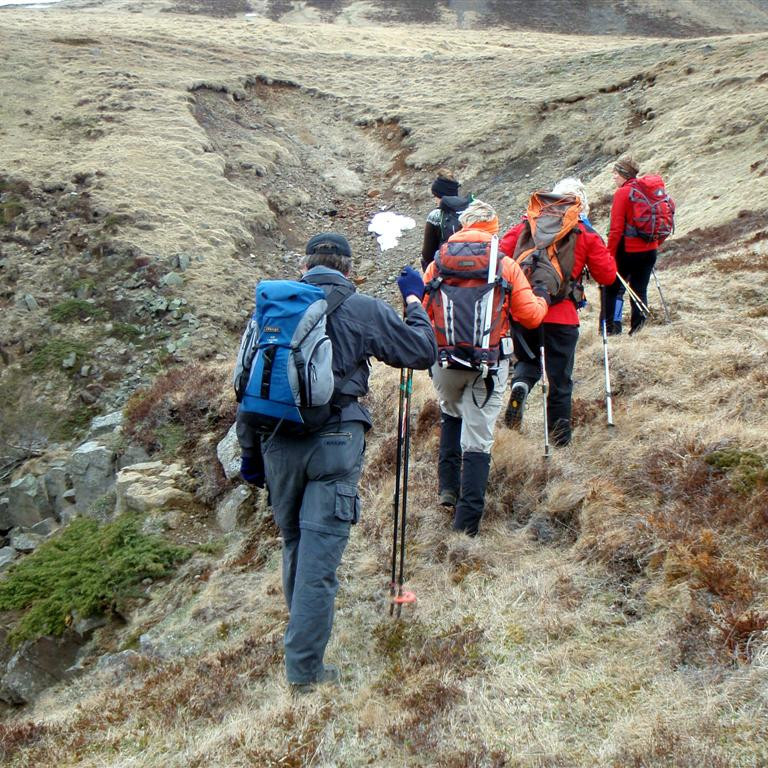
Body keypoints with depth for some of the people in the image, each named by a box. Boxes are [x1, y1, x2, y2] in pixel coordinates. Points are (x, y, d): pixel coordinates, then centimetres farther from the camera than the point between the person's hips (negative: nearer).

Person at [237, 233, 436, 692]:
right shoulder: (364, 310, -2)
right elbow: (424, 352, 5)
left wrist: (250, 452, 17)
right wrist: (415, 301, 21)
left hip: (277, 442, 4)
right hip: (334, 442, -4)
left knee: (294, 544, 21)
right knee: (320, 553, 0)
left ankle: (302, 634, 39)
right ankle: (305, 668, 6)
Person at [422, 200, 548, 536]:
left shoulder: (439, 261, 3)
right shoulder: (506, 265, -1)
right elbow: (530, 316, 0)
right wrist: (544, 301, 22)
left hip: (444, 358, 2)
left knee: (451, 414, 29)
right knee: (478, 439, 2)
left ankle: (448, 486, 21)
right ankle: (467, 519, 3)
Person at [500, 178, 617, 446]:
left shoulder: (528, 224, 6)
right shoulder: (586, 235, 1)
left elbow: (502, 253, 2)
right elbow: (607, 276, 3)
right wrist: (600, 249, 18)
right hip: (561, 314, -2)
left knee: (527, 360, 24)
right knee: (560, 376, 10)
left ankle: (519, 384, -8)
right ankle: (559, 434, 14)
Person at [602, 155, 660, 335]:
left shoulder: (622, 193, -11)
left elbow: (617, 229, -15)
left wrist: (610, 254, -11)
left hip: (628, 251, -6)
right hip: (649, 251, 6)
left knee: (613, 288, 6)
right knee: (640, 290, 11)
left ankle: (611, 326, 5)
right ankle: (638, 328, 11)